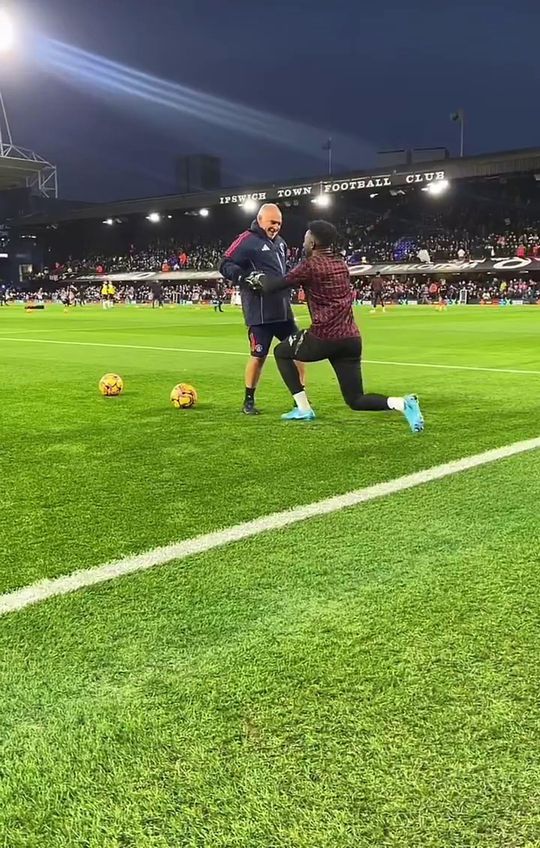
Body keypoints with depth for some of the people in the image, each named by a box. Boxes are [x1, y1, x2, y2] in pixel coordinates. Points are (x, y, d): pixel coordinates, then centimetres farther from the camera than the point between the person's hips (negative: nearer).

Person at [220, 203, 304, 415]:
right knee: (259, 355, -3)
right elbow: (225, 265, -12)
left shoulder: (280, 242, 17)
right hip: (259, 312, -8)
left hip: (283, 310, 8)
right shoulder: (247, 240, -8)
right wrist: (244, 277, -27)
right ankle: (248, 401, 13)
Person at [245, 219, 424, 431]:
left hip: (325, 337, -6)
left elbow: (274, 286, -4)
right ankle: (403, 404, -14)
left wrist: (259, 278, 20)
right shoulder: (341, 265, 16)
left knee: (281, 352, 22)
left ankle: (303, 409, 15)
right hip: (351, 338, 7)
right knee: (355, 400, 12)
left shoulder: (311, 265, -6)